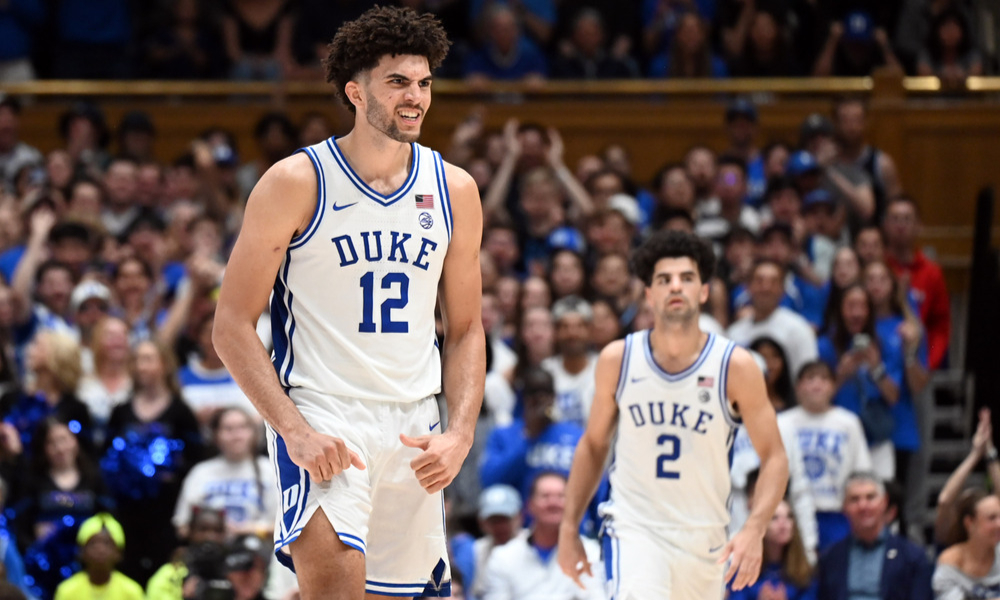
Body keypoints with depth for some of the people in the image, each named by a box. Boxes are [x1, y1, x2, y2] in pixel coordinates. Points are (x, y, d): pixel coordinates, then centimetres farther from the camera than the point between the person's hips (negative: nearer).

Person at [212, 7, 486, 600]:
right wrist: (294, 431, -17)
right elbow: (233, 325, -6)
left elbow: (466, 329, 15)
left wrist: (460, 433, 0)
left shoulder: (454, 190, 7)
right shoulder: (297, 183, -6)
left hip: (415, 428, 5)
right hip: (320, 413, -5)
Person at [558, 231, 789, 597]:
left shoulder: (735, 366, -6)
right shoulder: (618, 360, -2)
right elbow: (593, 445, 12)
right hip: (634, 527, -1)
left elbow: (774, 458, -3)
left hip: (703, 538, 1)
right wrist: (569, 528, 10)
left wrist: (754, 530, -19)